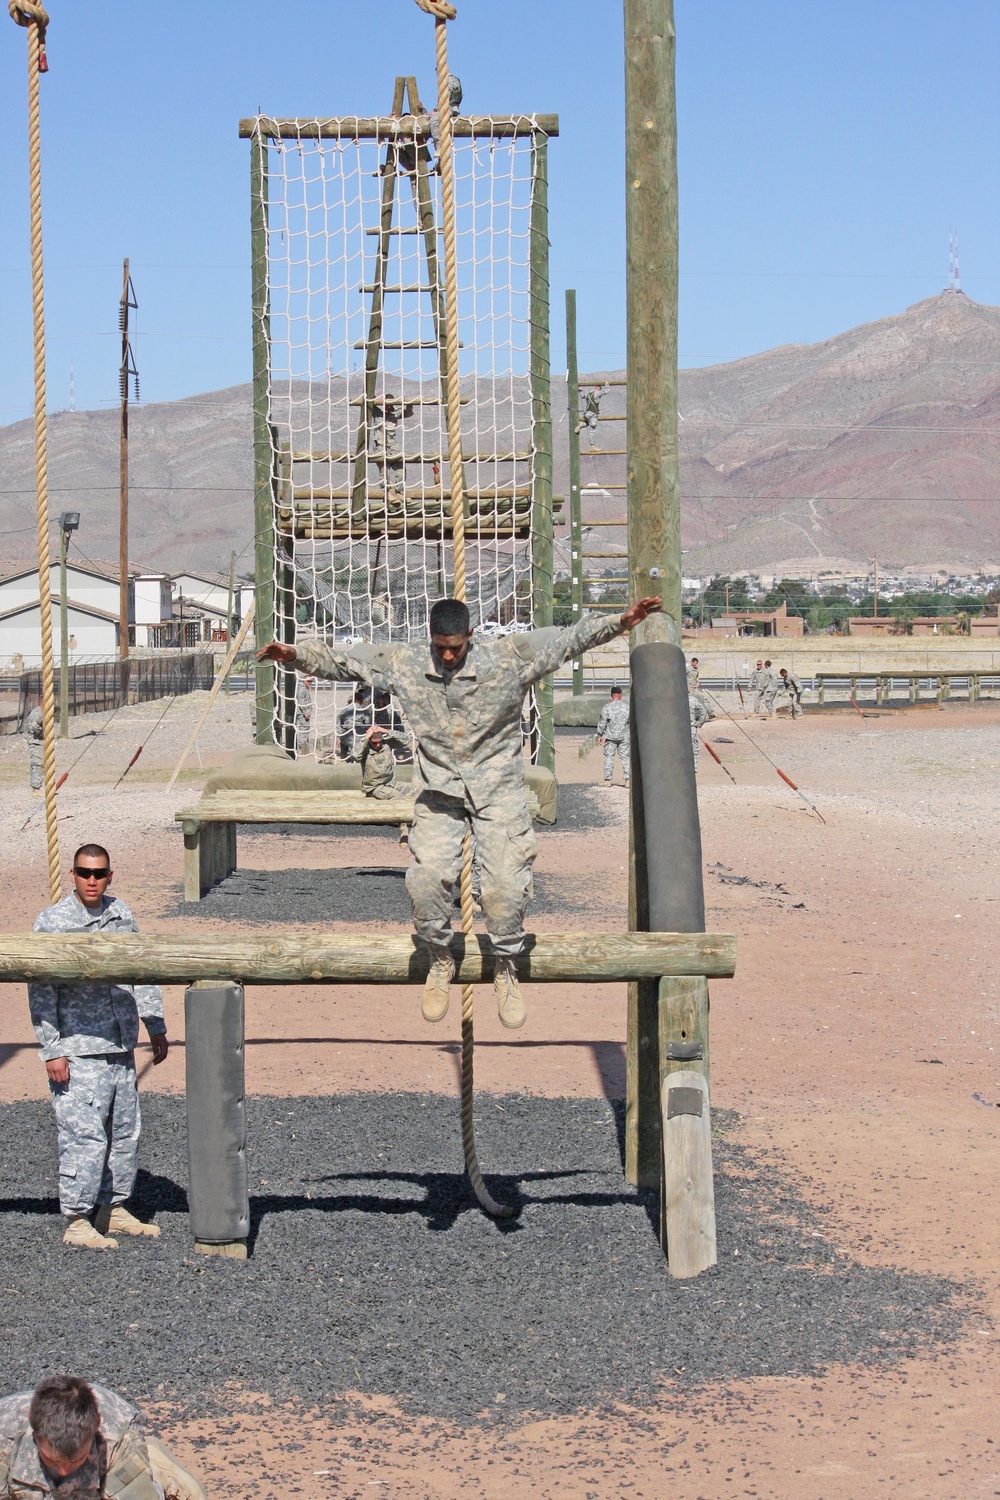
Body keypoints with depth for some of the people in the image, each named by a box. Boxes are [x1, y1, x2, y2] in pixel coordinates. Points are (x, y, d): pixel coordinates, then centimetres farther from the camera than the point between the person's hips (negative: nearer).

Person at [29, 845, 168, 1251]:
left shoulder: (121, 915, 8)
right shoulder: (52, 922, -9)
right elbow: (41, 992, -10)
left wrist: (157, 1028, 18)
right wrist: (52, 1051, -14)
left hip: (121, 1048, 6)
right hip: (78, 1052, -6)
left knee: (126, 1131, 12)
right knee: (84, 1135, -6)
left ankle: (114, 1209, 26)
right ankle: (76, 1222, 5)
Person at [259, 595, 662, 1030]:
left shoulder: (508, 659, -7)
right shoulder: (404, 665, -1)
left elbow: (570, 638, -10)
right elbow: (344, 660, 7)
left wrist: (620, 623, -19)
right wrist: (297, 654, 0)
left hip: (498, 790, -1)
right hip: (439, 794, 1)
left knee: (506, 882, -14)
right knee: (425, 878, -17)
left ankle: (506, 967, 11)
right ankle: (440, 962, 9)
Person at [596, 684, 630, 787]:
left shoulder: (607, 707, -8)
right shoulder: (627, 706, -1)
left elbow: (602, 722, -6)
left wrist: (600, 735, 2)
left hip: (610, 736, -2)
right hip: (624, 736, 2)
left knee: (609, 757, 4)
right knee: (625, 757, 6)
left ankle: (608, 780, 3)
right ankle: (627, 779, 2)